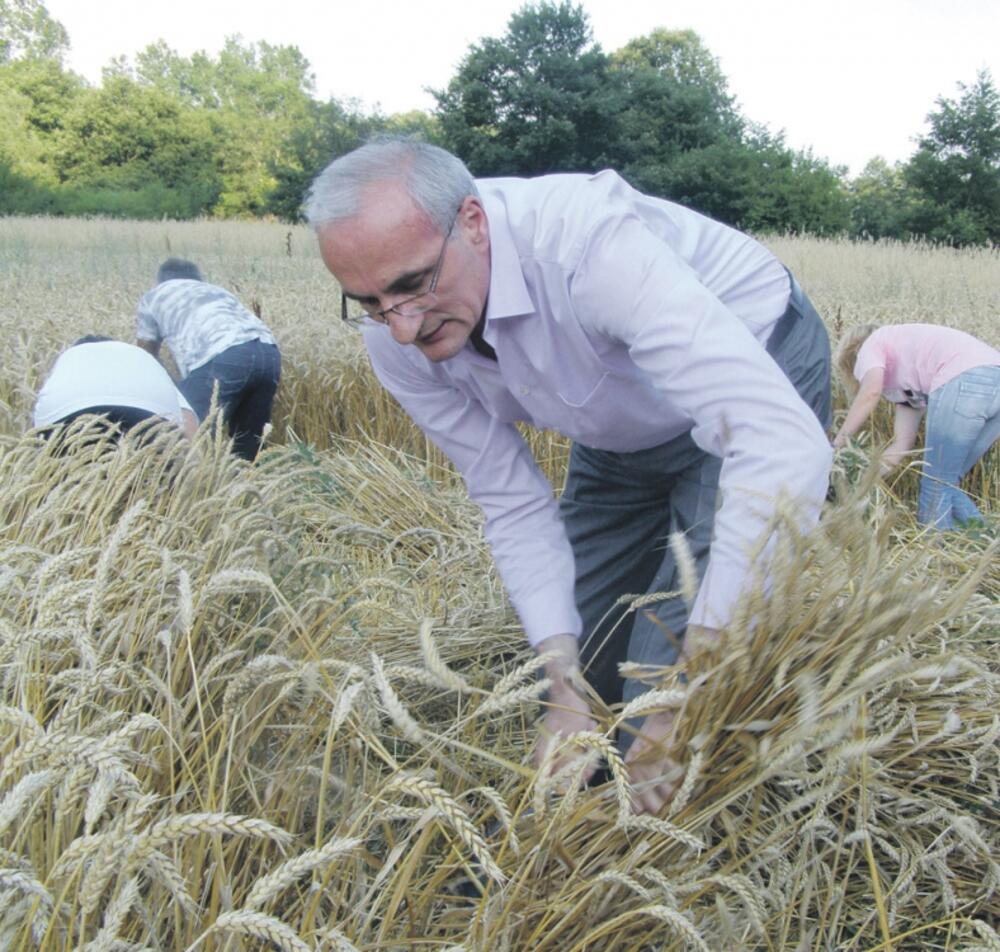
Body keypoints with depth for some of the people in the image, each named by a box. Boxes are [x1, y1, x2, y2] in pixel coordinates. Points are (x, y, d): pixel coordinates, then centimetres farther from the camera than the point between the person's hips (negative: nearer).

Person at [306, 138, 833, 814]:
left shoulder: (585, 244, -40)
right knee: (584, 659, 8)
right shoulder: (397, 341, -19)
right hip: (627, 430, 6)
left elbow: (787, 445, -46)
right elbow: (515, 504, -12)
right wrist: (565, 680, -22)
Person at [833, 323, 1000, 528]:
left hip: (963, 380, -8)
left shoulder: (870, 345, 18)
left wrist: (838, 442, 0)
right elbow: (903, 443, 25)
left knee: (936, 486, 1)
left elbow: (871, 392, -5)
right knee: (946, 484, 17)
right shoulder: (905, 382, 36)